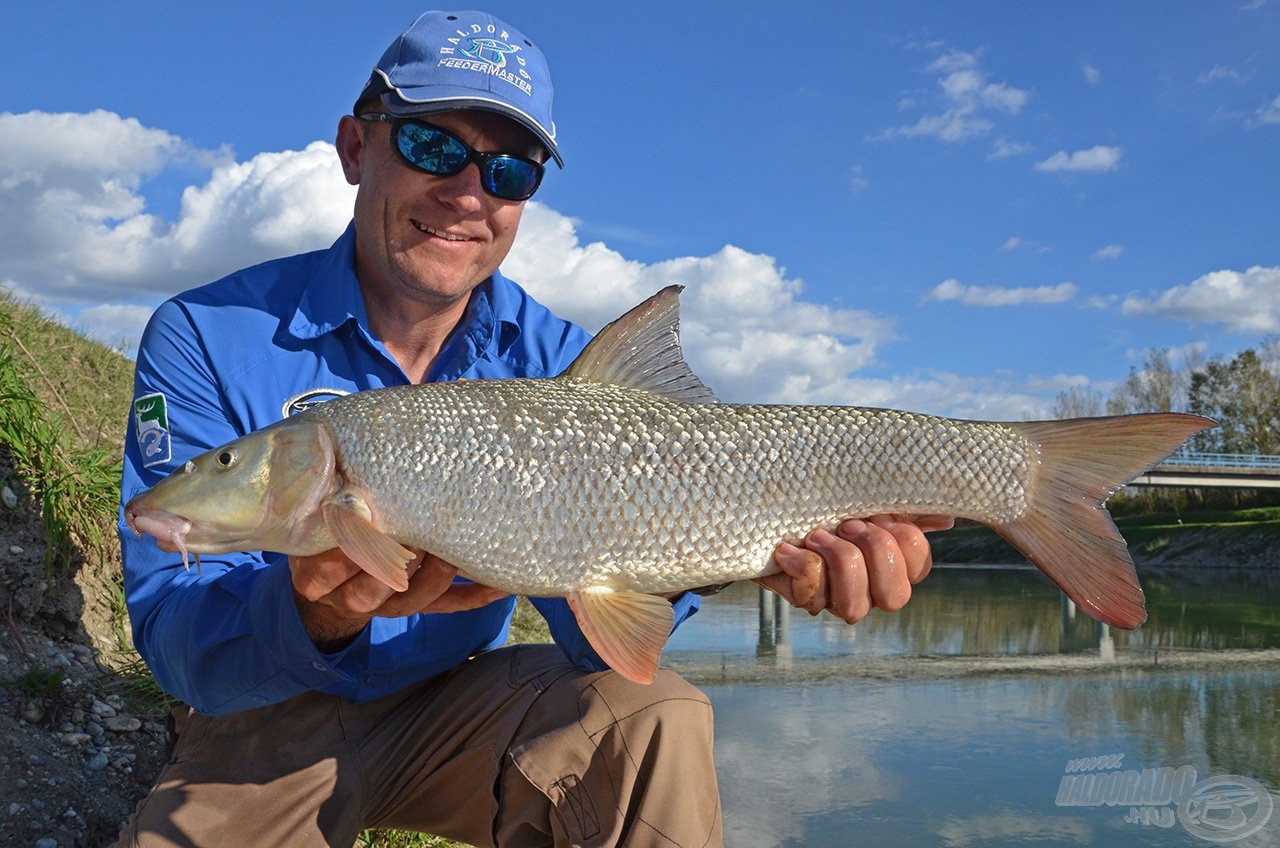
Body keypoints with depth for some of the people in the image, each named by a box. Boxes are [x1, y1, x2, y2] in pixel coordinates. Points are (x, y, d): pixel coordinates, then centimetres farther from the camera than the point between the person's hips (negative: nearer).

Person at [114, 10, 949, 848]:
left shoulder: (557, 365, -7)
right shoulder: (205, 337, -14)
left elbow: (592, 627, -17)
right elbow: (175, 640, -20)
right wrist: (319, 614, -42)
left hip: (464, 699, 1)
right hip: (275, 726, 0)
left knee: (652, 719, -23)